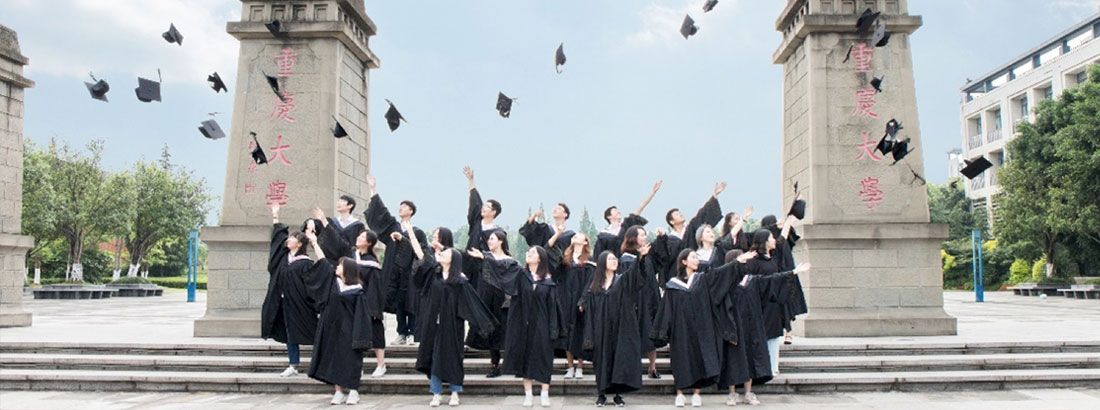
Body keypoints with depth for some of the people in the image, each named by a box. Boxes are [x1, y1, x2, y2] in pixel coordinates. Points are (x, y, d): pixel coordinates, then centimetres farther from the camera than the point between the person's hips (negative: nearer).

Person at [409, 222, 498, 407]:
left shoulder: (460, 280, -6)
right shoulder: (434, 272, 5)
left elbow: (472, 301, -5)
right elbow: (420, 254, 5)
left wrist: (483, 323, -7)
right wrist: (410, 232, 3)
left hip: (451, 324, -3)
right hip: (433, 323, 3)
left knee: (452, 357, 3)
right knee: (433, 356, 3)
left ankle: (455, 393, 16)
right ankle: (436, 393, 11)